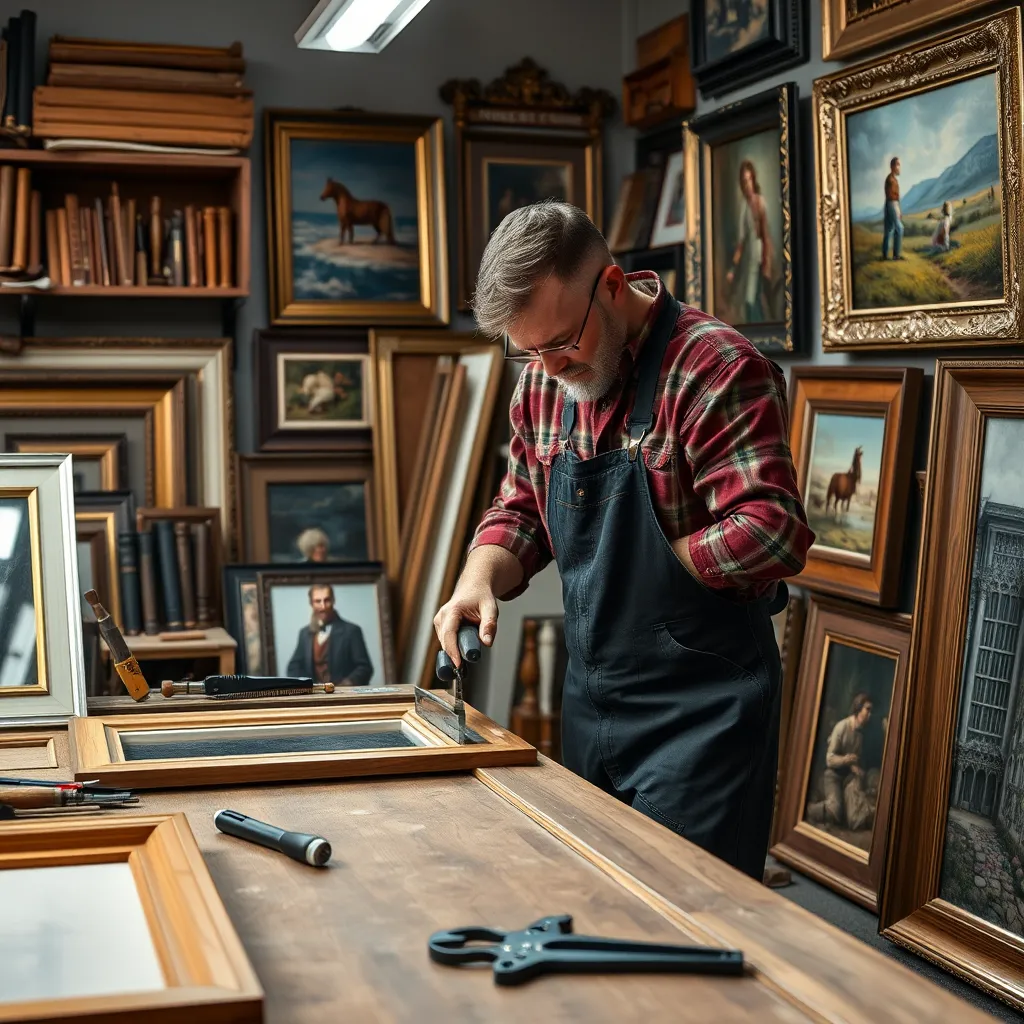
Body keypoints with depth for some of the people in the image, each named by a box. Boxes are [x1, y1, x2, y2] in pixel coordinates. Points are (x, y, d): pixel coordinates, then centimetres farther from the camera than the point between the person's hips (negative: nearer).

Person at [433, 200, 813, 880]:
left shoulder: (716, 366, -19)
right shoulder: (543, 383, 5)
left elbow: (772, 534, -26)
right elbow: (519, 511, 14)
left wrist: (646, 563, -14)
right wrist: (479, 578, -7)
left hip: (701, 712, -7)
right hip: (589, 702, 8)